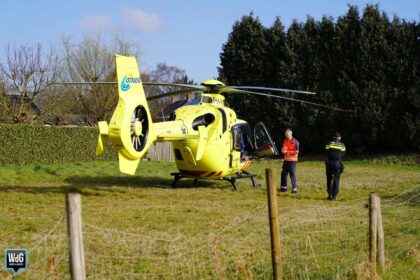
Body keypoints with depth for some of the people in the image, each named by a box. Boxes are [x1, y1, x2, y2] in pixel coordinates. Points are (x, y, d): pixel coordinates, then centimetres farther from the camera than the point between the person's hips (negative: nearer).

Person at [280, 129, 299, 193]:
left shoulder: (295, 142, -8)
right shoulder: (285, 141, 14)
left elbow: (296, 152, -13)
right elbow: (282, 150, 20)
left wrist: (287, 152, -18)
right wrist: (283, 150, -5)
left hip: (292, 160, -7)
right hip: (286, 160, 7)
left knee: (292, 174, -8)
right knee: (284, 173, 10)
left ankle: (294, 189, -5)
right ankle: (283, 187, 20)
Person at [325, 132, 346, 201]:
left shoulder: (329, 144, 7)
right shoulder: (342, 145, 7)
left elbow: (327, 154, 5)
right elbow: (342, 156, 6)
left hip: (329, 163, 1)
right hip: (337, 163, -1)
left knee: (329, 179, 13)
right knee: (336, 180, 5)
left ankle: (330, 195, 9)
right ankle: (334, 196, 0)